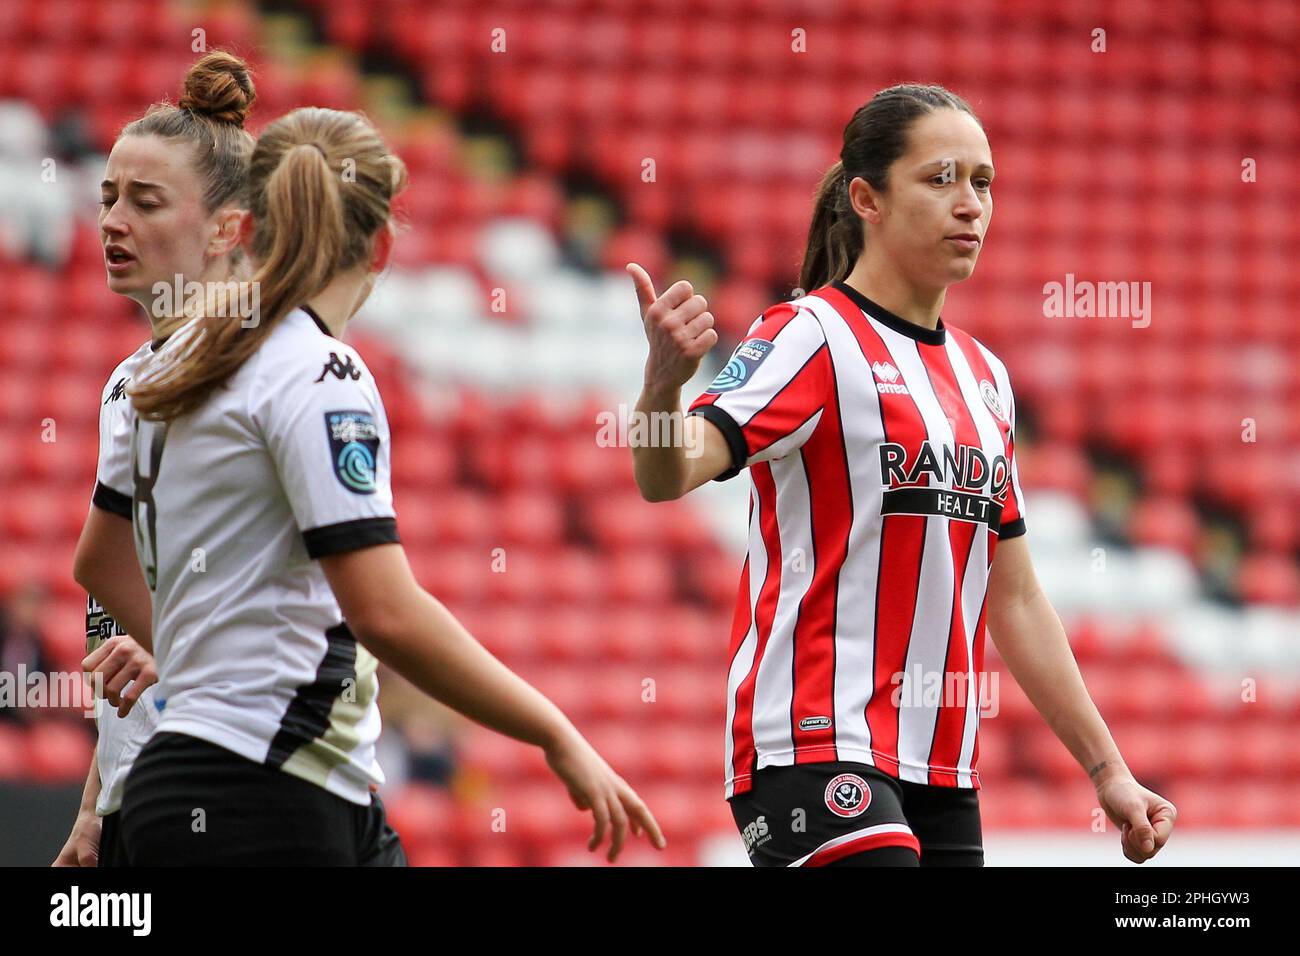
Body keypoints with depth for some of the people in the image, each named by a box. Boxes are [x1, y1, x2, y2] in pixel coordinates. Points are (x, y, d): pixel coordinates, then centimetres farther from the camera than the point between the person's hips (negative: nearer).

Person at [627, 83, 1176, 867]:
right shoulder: (812, 339, -5)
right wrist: (665, 383, -44)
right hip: (816, 751, -8)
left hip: (941, 774, 8)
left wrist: (1107, 770, 22)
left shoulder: (984, 376, 17)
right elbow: (670, 473, -22)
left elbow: (1015, 599, 23)